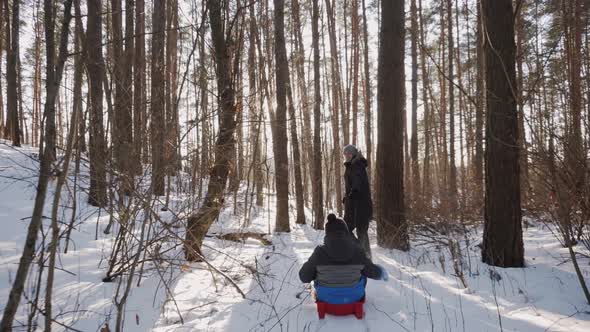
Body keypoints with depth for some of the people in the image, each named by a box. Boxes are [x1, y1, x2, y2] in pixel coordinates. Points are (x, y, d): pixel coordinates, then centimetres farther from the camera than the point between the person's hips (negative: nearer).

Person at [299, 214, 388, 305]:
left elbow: (305, 277, -11)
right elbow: (372, 271, -4)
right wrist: (380, 272, 20)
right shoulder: (357, 251, -19)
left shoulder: (319, 253, -22)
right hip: (353, 296, 1)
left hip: (326, 296, 0)